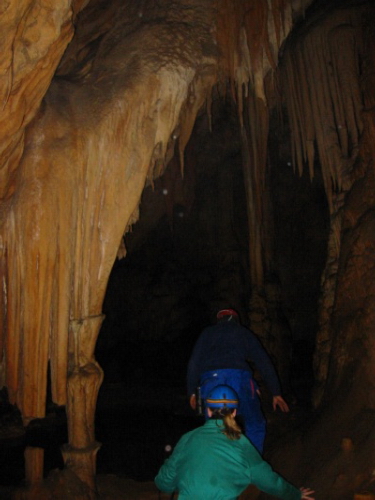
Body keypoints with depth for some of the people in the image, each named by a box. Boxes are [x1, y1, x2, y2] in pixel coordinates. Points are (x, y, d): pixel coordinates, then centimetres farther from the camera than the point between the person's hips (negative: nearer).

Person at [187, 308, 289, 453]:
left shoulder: (208, 332, 24)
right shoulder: (244, 333, 24)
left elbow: (194, 362, 14)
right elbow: (264, 362, 18)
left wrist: (192, 391, 17)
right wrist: (276, 393, 20)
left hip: (210, 379, 1)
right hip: (239, 378, -1)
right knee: (255, 426, 15)